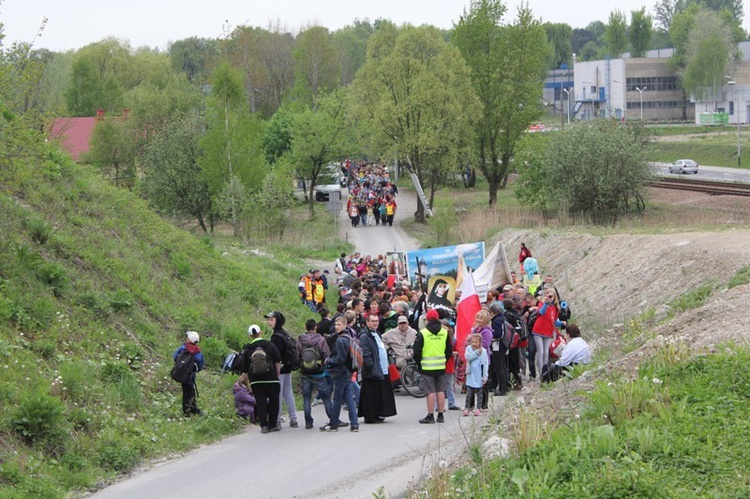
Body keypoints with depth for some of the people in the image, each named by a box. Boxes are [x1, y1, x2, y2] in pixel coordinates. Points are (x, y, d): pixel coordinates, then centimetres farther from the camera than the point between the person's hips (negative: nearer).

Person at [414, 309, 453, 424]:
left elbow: (417, 352, -7)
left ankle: (430, 416, -1)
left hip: (427, 367, -4)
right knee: (440, 391, 10)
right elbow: (449, 351, 10)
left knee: (431, 392, -3)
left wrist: (418, 363, 9)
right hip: (441, 367, 4)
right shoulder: (445, 332, 4)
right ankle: (440, 415, 14)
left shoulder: (422, 333, -9)